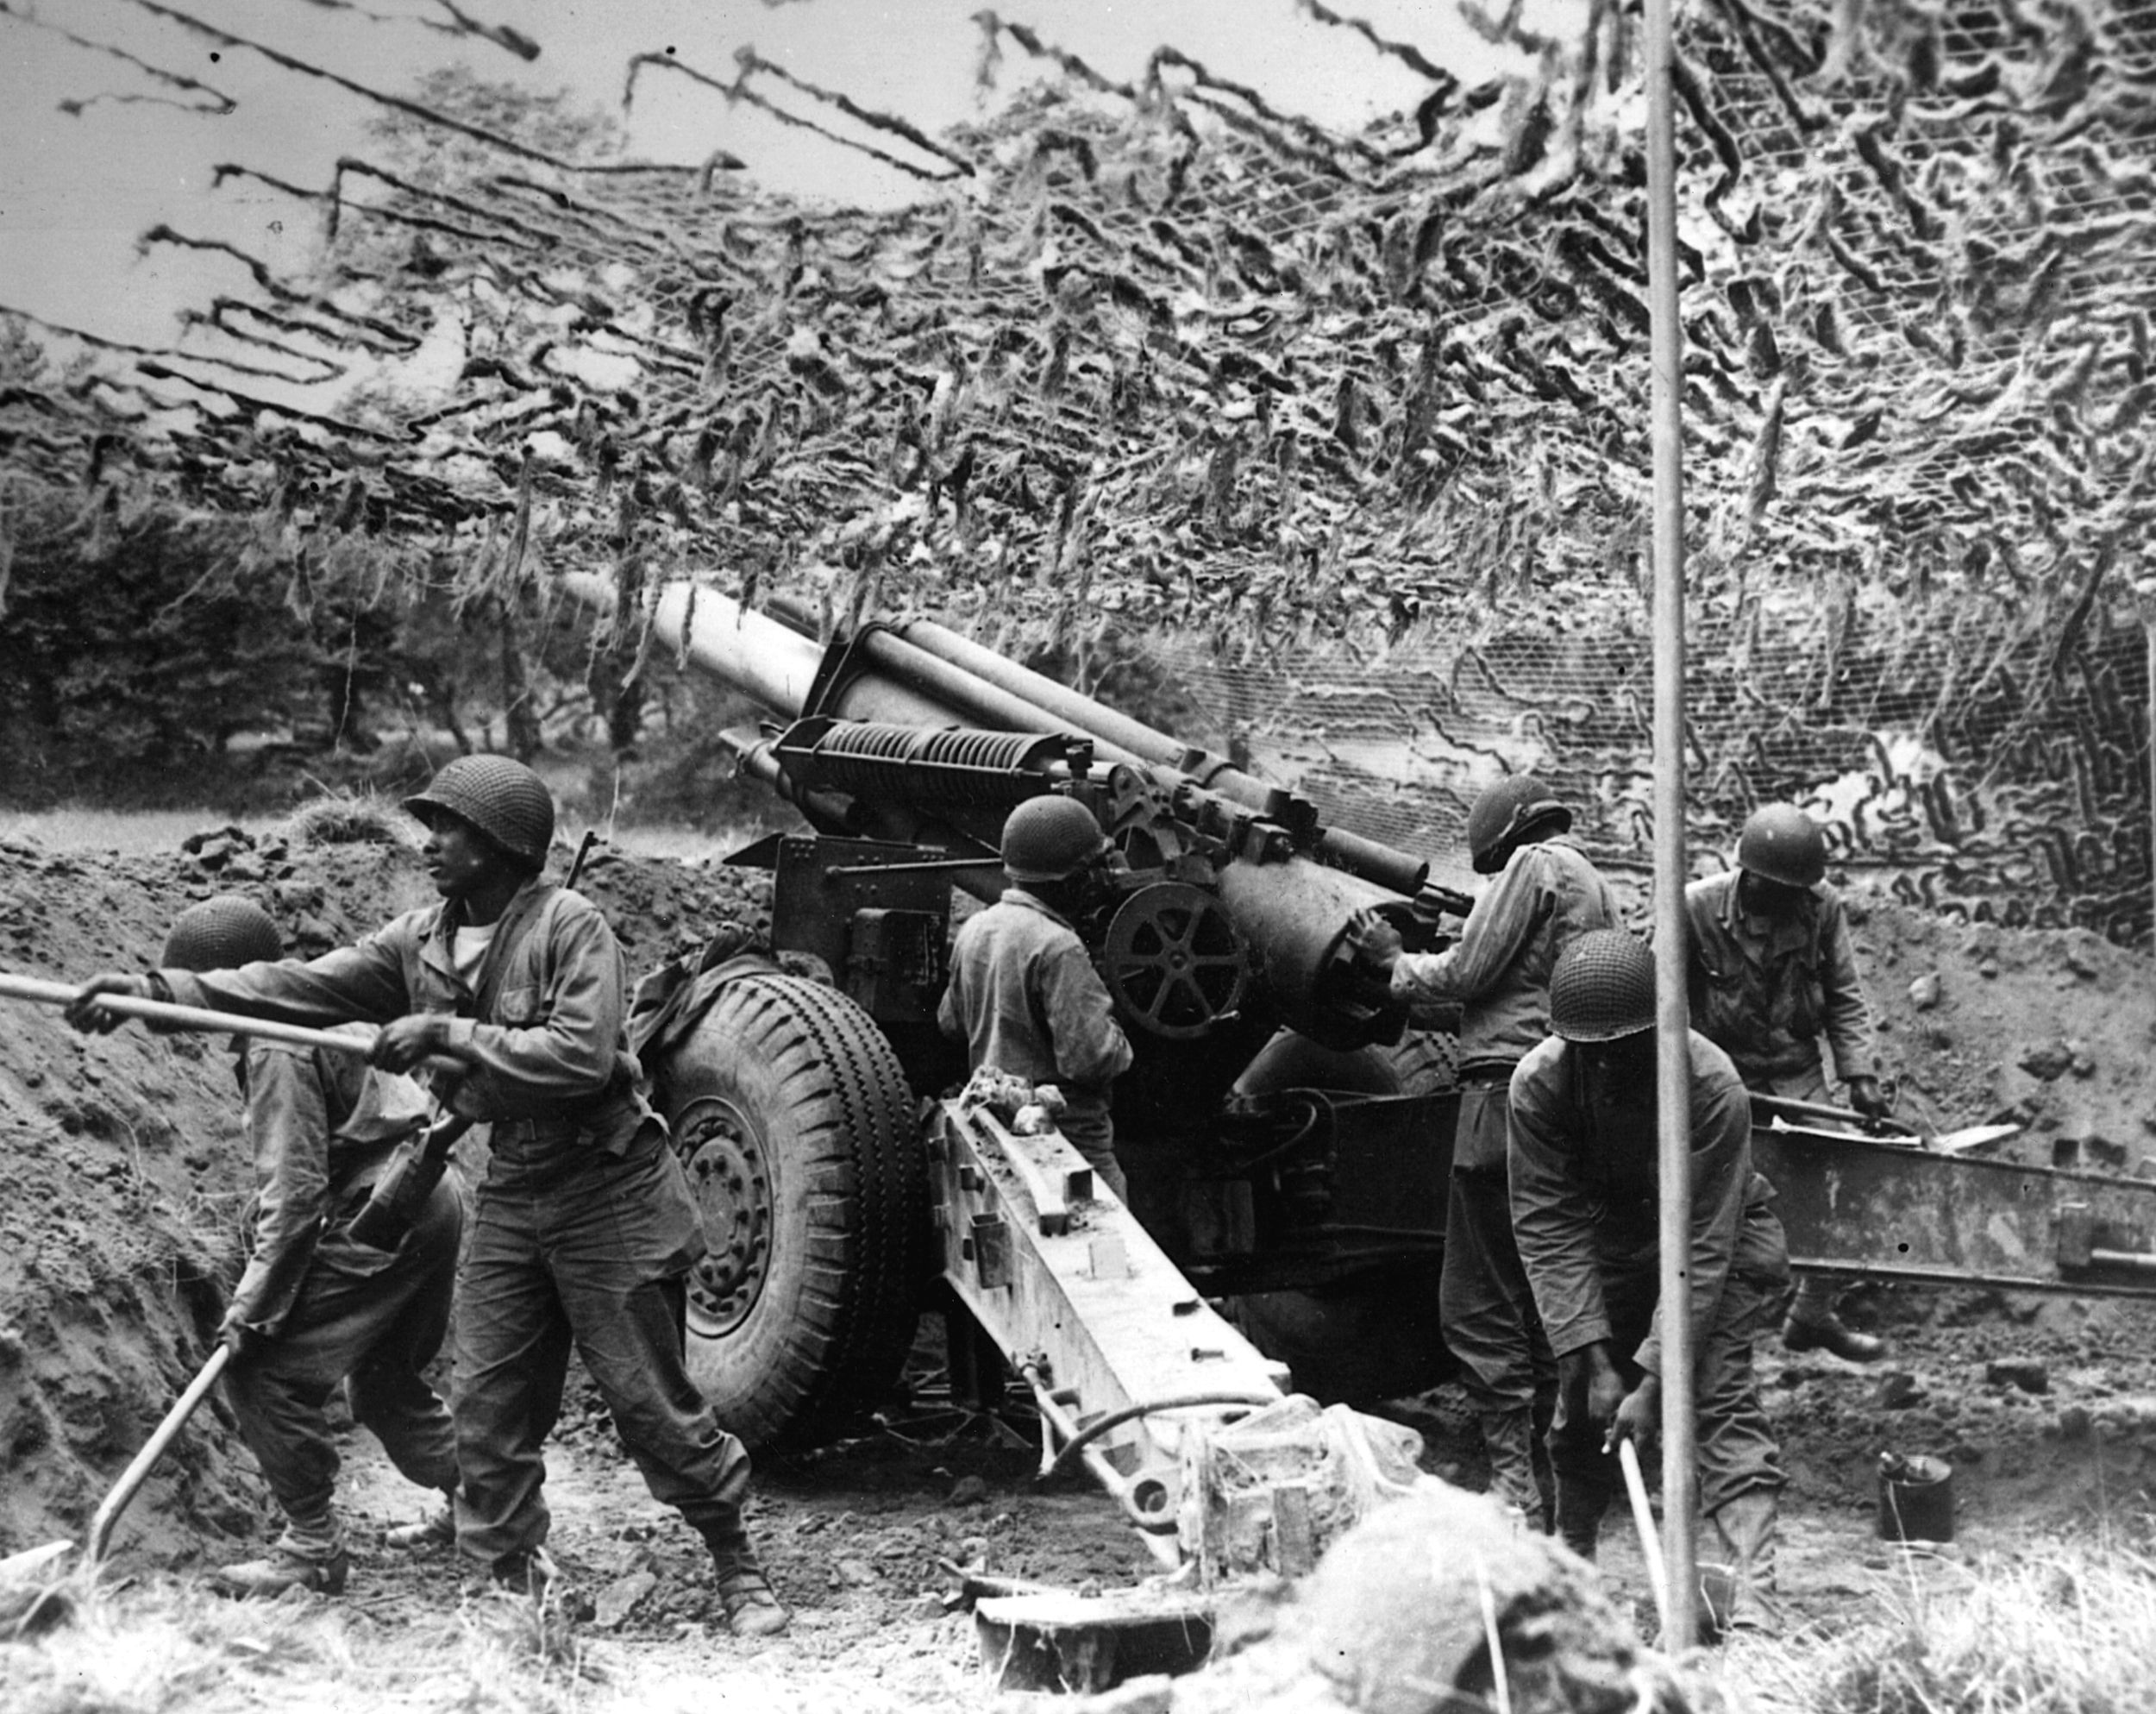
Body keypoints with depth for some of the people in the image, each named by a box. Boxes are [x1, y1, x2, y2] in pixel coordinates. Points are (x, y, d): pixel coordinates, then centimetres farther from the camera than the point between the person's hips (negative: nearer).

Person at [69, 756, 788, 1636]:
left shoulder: (570, 925, -15)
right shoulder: (420, 943, 5)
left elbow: (581, 1056, -24)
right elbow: (301, 985, -1)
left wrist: (447, 1034, -23)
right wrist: (156, 989, -10)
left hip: (608, 1190, -6)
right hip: (510, 1191, 7)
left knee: (650, 1399, 0)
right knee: (489, 1405, 5)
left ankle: (738, 1570, 17)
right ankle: (514, 1588, 16)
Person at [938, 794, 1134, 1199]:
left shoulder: (975, 930, 5)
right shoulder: (1057, 948, -21)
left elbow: (951, 1022, 19)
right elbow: (1089, 1057, -24)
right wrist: (1119, 1045, -5)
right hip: (1065, 1132, -9)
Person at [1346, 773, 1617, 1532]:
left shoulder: (1536, 865, -3)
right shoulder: (1599, 889, 24)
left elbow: (1465, 974, -8)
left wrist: (1393, 958, 9)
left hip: (1509, 1086, -9)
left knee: (1479, 1305, -7)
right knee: (1542, 1302, 13)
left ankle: (1513, 1483, -11)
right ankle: (1544, 1478, 16)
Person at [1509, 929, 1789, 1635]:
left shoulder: (1712, 1085, -33)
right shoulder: (1539, 1083, -24)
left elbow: (1703, 1246, -31)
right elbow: (1548, 1227, -21)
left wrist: (1654, 1376, -34)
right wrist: (1595, 1356, -26)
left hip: (1722, 1240, -3)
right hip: (1606, 1242, 3)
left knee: (1721, 1394, -19)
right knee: (1580, 1397, 2)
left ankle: (1750, 1590, -27)